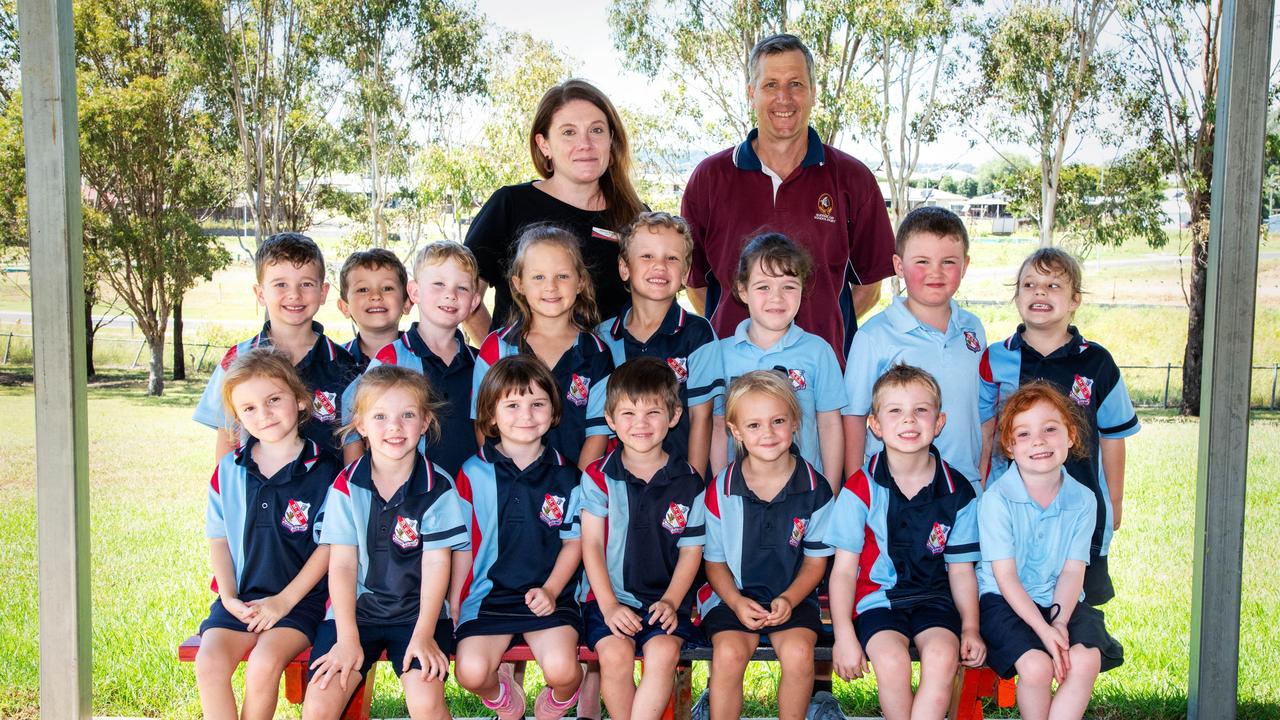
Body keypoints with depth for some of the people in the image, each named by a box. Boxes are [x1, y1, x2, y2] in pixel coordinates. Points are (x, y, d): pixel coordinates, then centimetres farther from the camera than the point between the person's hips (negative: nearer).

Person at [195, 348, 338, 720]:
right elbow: (218, 537, 12)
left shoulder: (323, 471, -6)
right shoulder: (229, 470, 6)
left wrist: (285, 600, -10)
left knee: (264, 663, -26)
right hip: (240, 598, 4)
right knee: (209, 663, -20)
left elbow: (328, 546, -6)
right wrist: (229, 597, -1)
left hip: (300, 599, -4)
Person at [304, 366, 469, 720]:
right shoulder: (346, 486, -2)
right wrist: (347, 637, -10)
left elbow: (436, 564, -7)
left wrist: (424, 634, -13)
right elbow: (342, 564, -4)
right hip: (356, 608, 2)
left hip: (418, 611, -1)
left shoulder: (437, 487, -6)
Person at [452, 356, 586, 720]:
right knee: (470, 672, -23)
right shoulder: (473, 474, 0)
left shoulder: (565, 476, 4)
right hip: (488, 595, 0)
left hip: (547, 596, 0)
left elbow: (573, 541, 8)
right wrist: (452, 613, 0)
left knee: (561, 669, -24)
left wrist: (550, 590, -8)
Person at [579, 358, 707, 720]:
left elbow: (691, 550, 5)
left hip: (665, 598, 1)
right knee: (615, 655, -25)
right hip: (609, 596, 0)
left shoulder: (688, 482, 3)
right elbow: (591, 544, -1)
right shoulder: (599, 476, 0)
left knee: (663, 653, -26)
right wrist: (608, 605, -9)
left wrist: (671, 601, -8)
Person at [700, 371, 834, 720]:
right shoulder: (720, 491, -4)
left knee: (798, 652, -27)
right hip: (733, 594, 0)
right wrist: (736, 602, -13)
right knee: (729, 653, -27)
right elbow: (715, 561, 4)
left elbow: (816, 561, 3)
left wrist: (789, 599, -13)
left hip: (793, 596, 0)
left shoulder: (815, 489, -4)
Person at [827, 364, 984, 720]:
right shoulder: (861, 489, -5)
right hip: (877, 597, -1)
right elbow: (844, 568, -3)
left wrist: (970, 628, -3)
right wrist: (843, 635, -11)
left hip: (934, 597, 2)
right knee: (892, 660, -29)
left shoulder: (957, 493, 2)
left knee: (942, 655, -29)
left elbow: (961, 570, 9)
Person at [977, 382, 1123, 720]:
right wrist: (1043, 629, -22)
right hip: (1006, 602, -4)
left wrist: (1059, 622, -19)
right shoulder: (996, 498, -13)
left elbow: (1073, 571, -3)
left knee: (1085, 660, -23)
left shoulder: (1082, 499, -1)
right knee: (1036, 665, -27)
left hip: (1061, 602, 4)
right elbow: (1005, 577, -13)